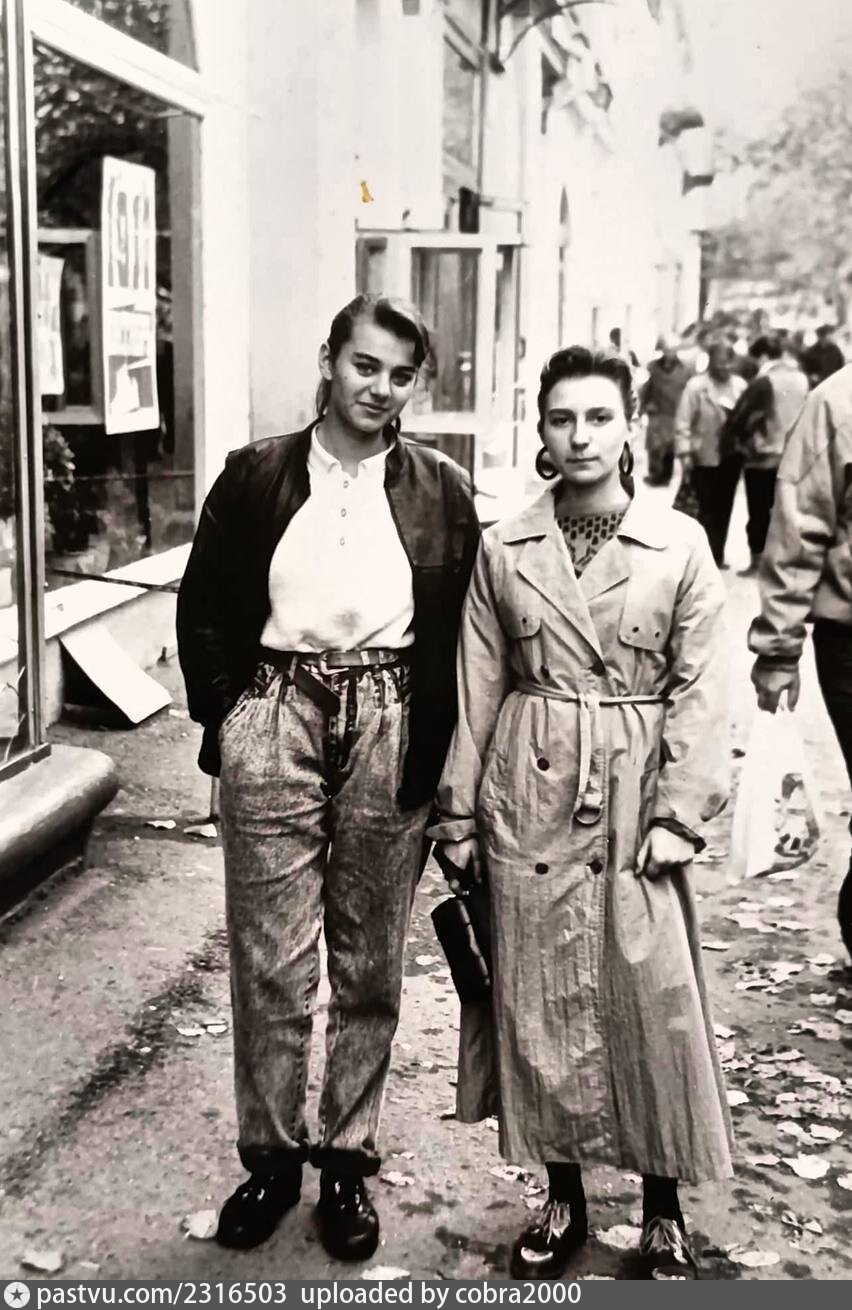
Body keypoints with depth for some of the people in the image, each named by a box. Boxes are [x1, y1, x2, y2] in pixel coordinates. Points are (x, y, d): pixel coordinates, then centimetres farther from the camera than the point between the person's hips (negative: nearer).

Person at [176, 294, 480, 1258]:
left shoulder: (440, 491, 4)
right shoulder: (254, 476, 3)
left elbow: (458, 632, 4)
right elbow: (202, 610, 6)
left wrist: (430, 743, -4)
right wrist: (226, 718, -1)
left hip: (391, 731, 1)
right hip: (274, 718, 0)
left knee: (371, 963, 10)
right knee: (269, 960, 5)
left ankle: (349, 1159, 27)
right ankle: (270, 1155, 23)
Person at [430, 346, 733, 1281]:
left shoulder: (681, 545, -2)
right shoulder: (503, 548, 2)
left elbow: (698, 690, -2)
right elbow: (478, 688, 5)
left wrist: (679, 814, -9)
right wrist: (459, 812, 4)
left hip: (638, 793, -1)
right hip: (531, 799, 2)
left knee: (653, 1003, 2)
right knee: (539, 1003, 8)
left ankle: (662, 1212, 23)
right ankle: (562, 1197, 28)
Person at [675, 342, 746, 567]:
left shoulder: (740, 385, 5)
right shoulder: (696, 386, -8)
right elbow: (683, 423, -9)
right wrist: (684, 454, -14)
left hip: (731, 456, 5)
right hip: (705, 458, -4)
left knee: (724, 508, 11)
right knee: (708, 509, -3)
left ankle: (717, 556, 22)